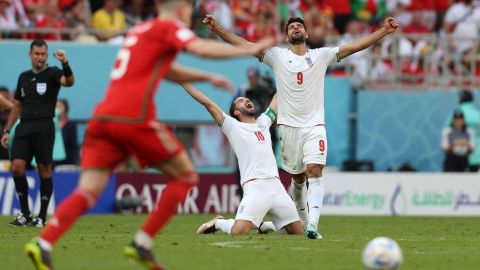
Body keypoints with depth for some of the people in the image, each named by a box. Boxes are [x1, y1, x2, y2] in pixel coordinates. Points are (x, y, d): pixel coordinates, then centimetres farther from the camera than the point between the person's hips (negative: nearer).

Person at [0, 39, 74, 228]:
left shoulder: (52, 73, 0)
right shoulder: (24, 77, 16)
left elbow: (69, 82, -22)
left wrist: (65, 63, -40)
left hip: (44, 127, -4)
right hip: (24, 127, 4)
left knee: (44, 170, -3)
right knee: (17, 167, -8)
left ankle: (42, 217, 5)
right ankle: (24, 213, 4)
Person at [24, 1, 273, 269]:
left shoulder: (139, 31, 29)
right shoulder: (168, 27, 4)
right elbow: (202, 48, -13)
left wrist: (207, 77, 38)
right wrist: (250, 50, -6)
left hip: (103, 117, 7)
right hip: (134, 118, -7)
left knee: (88, 192, -1)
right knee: (186, 176, 10)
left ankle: (43, 244, -24)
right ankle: (142, 243, 4)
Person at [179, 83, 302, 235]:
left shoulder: (263, 122, 24)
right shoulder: (233, 127, 10)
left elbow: (278, 98, 33)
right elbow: (207, 103, 6)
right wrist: (184, 82, 4)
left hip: (276, 185, 5)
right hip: (254, 187, -5)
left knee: (297, 231, 0)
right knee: (238, 231, -22)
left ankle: (264, 225, 25)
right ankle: (218, 223, 10)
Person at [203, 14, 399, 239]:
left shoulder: (321, 55, 7)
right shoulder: (277, 56, 5)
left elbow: (356, 46, 2)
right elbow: (243, 45, -1)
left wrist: (384, 31, -6)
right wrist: (217, 29, -10)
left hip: (314, 126, -1)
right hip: (289, 126, 1)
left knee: (315, 171, -17)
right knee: (298, 178, 9)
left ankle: (312, 224, -29)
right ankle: (302, 221, 26)